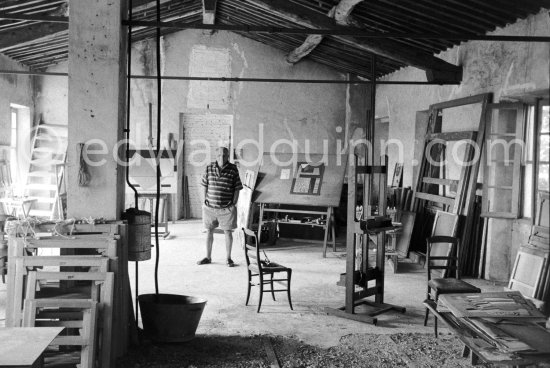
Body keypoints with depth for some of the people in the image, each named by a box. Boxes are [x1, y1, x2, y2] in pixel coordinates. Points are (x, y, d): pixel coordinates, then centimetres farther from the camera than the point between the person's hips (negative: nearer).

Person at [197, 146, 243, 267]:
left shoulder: (233, 170, -5)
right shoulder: (209, 168, 1)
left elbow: (237, 188, 0)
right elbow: (205, 185, 9)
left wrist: (234, 203, -6)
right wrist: (205, 199, 3)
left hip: (226, 208, -2)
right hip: (210, 206, 3)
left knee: (228, 231, 3)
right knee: (209, 231, 10)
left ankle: (229, 258, 15)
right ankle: (208, 257, 23)